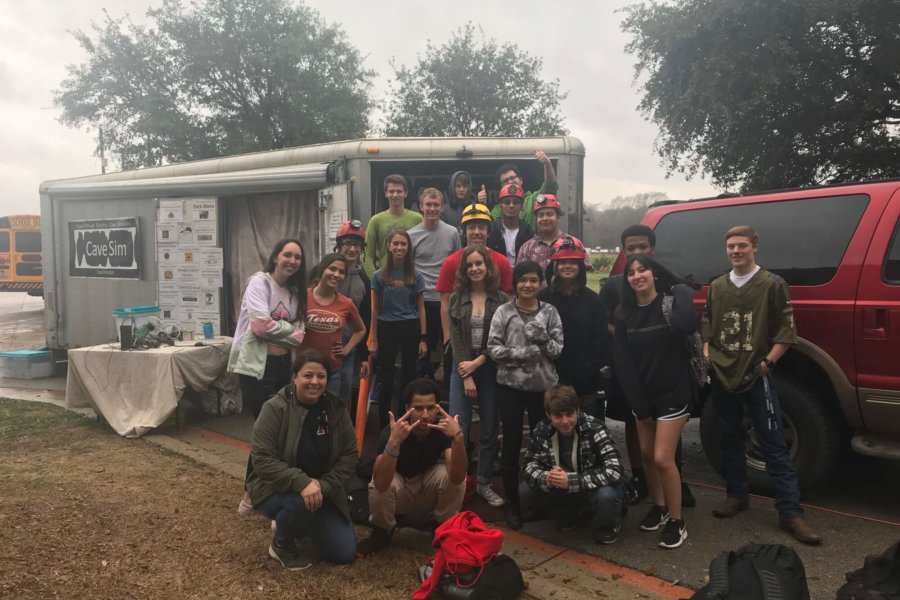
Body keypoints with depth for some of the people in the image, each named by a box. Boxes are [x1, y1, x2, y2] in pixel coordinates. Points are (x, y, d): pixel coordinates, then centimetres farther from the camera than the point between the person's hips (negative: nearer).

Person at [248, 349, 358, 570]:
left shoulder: (336, 408, -6)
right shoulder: (275, 408, -19)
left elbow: (349, 455, -4)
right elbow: (262, 459, -24)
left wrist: (324, 485, -20)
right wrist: (301, 482, -35)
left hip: (323, 490, 5)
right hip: (276, 488, -4)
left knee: (345, 552, -3)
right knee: (301, 501, -38)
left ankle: (297, 524, 25)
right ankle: (281, 544, -3)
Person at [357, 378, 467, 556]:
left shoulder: (444, 429, -23)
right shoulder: (392, 431, -29)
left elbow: (457, 477, -36)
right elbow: (380, 484, -42)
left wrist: (458, 437, -51)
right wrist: (394, 441, -55)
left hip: (430, 491, 2)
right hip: (398, 489, -1)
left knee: (452, 473, -29)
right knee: (381, 484, -35)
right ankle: (382, 531, -1)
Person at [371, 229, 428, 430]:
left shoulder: (415, 276, 2)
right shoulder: (380, 275, 1)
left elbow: (421, 308, 4)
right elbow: (374, 309, 3)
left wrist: (423, 338, -1)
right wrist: (373, 339, 0)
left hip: (410, 328, 1)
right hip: (387, 328, 0)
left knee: (408, 376, 9)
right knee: (386, 378, 3)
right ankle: (384, 425, 14)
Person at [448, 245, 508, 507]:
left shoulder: (501, 300, 1)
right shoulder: (456, 299, 4)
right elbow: (456, 339, -1)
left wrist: (477, 363, -12)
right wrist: (466, 377, -9)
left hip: (490, 370, 0)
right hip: (462, 369, 0)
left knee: (489, 430, 7)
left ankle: (484, 483, 20)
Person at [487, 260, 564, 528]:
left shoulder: (550, 312, 1)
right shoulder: (503, 312, -2)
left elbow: (558, 349, -1)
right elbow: (493, 348, -6)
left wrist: (543, 339, -19)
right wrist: (521, 353, -18)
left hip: (543, 385, 1)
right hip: (510, 385, -1)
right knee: (511, 444, 7)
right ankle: (512, 503, 21)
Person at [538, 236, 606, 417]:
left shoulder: (592, 299, 4)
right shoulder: (543, 298, 0)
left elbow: (600, 340, 3)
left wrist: (593, 370, -5)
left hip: (587, 382, 1)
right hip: (553, 380, -1)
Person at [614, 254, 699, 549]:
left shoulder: (670, 302, -9)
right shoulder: (624, 315, 3)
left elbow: (688, 327, -34)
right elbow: (623, 362, 0)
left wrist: (681, 293, -22)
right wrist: (637, 401, -5)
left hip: (673, 393, -5)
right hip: (642, 395, 5)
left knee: (662, 458, -8)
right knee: (646, 454, 13)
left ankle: (677, 522, 9)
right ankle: (659, 507, 35)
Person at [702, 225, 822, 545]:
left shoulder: (772, 285, -3)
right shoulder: (716, 287, 10)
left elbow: (787, 332, -3)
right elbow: (707, 329, 17)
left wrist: (766, 363, -10)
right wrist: (707, 358, 3)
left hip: (757, 377, -4)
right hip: (722, 377, 4)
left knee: (774, 445, -2)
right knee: (730, 439, 13)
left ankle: (790, 512, 1)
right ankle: (737, 495, 27)